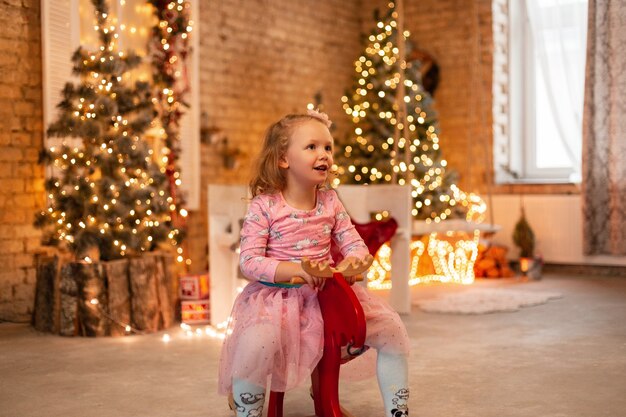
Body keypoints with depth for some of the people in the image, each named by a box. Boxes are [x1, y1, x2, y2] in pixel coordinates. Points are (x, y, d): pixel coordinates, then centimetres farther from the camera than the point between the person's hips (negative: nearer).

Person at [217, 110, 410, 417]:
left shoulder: (330, 201, 5)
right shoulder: (264, 206, -10)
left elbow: (355, 244, 6)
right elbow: (249, 261, -14)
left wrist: (352, 262, -19)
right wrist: (294, 270, -28)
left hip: (326, 293, 5)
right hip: (276, 296, -5)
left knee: (392, 331, -5)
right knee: (258, 344, -35)